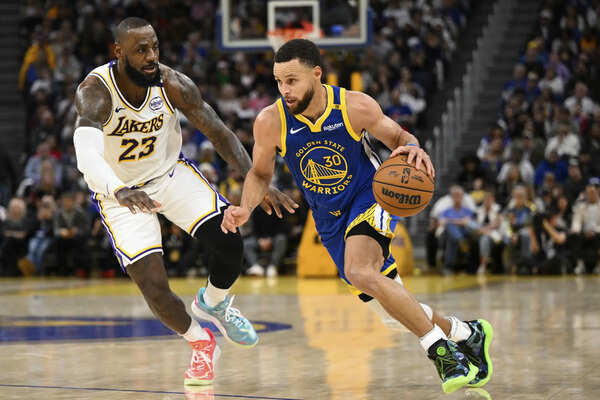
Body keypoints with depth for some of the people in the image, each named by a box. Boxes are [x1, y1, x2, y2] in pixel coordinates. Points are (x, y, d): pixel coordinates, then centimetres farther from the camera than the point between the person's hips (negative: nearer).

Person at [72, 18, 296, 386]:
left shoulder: (172, 84, -19)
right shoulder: (95, 92, -30)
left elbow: (219, 132, -11)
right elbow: (86, 152, -48)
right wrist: (118, 190, -68)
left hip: (172, 173, 3)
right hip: (121, 192, -3)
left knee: (229, 242, -15)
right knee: (155, 289, -14)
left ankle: (213, 303, 20)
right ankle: (200, 343, 17)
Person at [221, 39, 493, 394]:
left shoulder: (355, 106, -20)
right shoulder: (270, 122, -16)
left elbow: (397, 136, -3)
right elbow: (261, 174, 2)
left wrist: (413, 148, -26)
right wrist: (246, 208, -17)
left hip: (370, 198, -4)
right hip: (330, 222, 4)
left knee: (359, 272, -34)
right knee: (396, 313, 7)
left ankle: (441, 350, -22)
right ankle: (468, 334, 34)